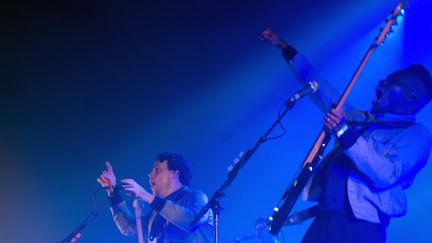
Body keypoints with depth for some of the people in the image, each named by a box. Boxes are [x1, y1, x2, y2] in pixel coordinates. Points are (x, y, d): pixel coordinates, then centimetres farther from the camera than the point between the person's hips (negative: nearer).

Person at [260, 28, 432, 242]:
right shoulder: (360, 120, 23)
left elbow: (386, 175, -16)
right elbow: (319, 88, 31)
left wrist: (343, 132, -22)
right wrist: (285, 48, 32)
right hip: (324, 221, 7)